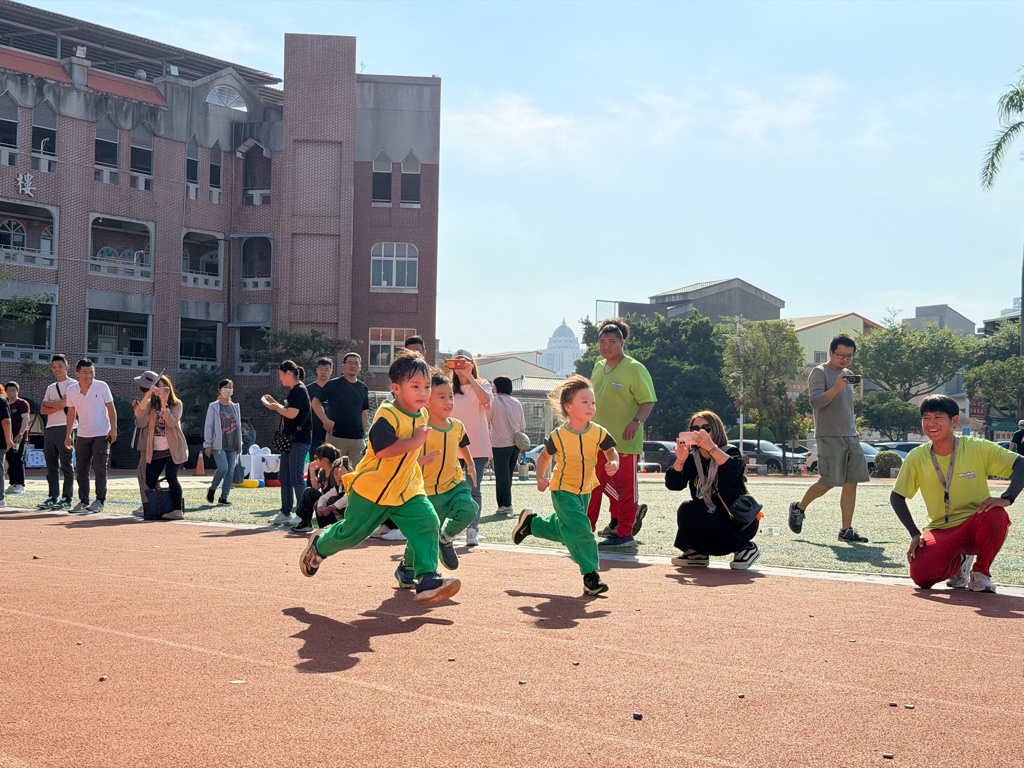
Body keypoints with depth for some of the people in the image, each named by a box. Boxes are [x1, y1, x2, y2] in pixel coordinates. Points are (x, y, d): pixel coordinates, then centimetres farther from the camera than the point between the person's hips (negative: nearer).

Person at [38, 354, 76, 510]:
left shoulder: (72, 385, 1)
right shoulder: (50, 388, 21)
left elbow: (63, 403, -13)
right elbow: (43, 410, 11)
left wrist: (48, 403, 3)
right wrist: (57, 407, -6)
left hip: (65, 428, -7)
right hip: (49, 428, 7)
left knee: (66, 466, -6)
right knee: (51, 466, 8)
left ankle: (66, 499, -6)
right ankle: (53, 497, 13)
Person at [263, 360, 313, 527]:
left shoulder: (299, 390, -12)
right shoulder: (293, 391, 18)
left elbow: (292, 414, -20)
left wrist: (276, 407, -5)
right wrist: (274, 402, 16)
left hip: (299, 440, -10)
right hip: (290, 439, 10)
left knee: (296, 477, -10)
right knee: (284, 477, 12)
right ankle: (285, 513, 17)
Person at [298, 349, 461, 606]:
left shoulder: (422, 415, 4)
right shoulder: (387, 415, -22)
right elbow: (382, 449, -34)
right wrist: (414, 442, -32)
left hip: (406, 490, 6)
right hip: (371, 489, -6)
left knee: (427, 523, -13)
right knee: (351, 532, 7)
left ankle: (427, 578, -12)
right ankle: (318, 545, 37)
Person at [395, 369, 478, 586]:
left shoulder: (457, 427, 3)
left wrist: (470, 464, 19)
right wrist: (420, 460, -36)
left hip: (454, 485, 4)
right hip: (429, 490, -4)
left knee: (468, 510, -24)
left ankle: (446, 539, 7)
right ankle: (405, 569, 29)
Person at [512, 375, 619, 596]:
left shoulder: (598, 433, -11)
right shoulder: (558, 435, -17)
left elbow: (610, 451, 3)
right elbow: (544, 455, -2)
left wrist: (613, 463, -19)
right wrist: (541, 478, -15)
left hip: (584, 490, 5)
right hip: (563, 489, -5)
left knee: (563, 529, 20)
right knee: (580, 529, -17)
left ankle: (530, 523, 46)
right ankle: (590, 575, -8)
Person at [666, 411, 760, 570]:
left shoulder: (730, 452, -9)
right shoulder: (692, 458, 5)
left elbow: (734, 471, -34)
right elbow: (673, 484, -9)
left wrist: (711, 447, -43)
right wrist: (679, 461, -27)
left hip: (739, 521, -5)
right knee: (686, 510, -21)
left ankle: (746, 548, -7)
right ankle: (697, 552, 3)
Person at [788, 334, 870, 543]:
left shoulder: (848, 374, 20)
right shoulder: (819, 372, -4)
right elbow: (815, 402, -17)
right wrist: (836, 388, -31)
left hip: (851, 437, 7)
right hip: (829, 436, -7)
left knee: (851, 482, 0)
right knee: (828, 482, -8)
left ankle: (846, 530, 3)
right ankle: (798, 508, 16)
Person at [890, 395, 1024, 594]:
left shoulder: (978, 448, -8)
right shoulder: (917, 457, -3)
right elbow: (896, 497, 5)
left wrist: (1006, 498, -29)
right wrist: (914, 534, -5)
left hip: (975, 527, -2)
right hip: (940, 531, 2)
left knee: (996, 516, -36)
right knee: (921, 576, -26)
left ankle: (981, 572, -7)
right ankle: (958, 562, 13)